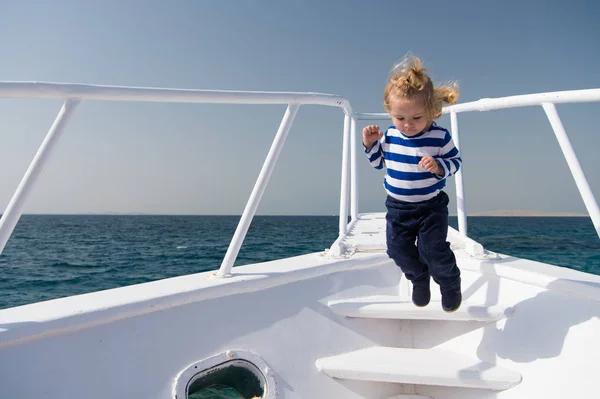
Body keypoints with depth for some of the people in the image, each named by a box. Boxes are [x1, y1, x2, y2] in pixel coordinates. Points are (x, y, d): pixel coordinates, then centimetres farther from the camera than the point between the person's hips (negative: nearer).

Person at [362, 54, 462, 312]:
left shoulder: (439, 137, -15)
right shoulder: (389, 136, -5)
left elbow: (455, 161, -6)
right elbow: (379, 162, 9)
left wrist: (438, 166, -27)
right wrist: (370, 145, -8)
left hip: (431, 206, -4)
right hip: (397, 206, 4)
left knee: (433, 249, -8)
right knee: (398, 249, 7)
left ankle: (450, 284, 24)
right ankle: (419, 279, 37)